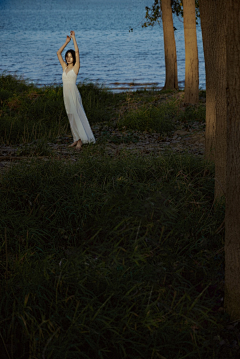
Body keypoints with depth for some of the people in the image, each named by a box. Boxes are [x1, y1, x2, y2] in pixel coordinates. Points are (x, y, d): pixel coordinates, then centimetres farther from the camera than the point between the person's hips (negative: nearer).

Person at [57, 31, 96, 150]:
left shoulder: (75, 67, -2)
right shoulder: (65, 67, 13)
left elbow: (77, 52, -11)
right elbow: (58, 53, 16)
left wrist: (73, 38, -5)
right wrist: (67, 41, 15)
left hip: (73, 94, -6)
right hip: (66, 95, 6)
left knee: (76, 116, -10)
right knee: (71, 117, 8)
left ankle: (80, 140, -11)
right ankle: (76, 139, 12)